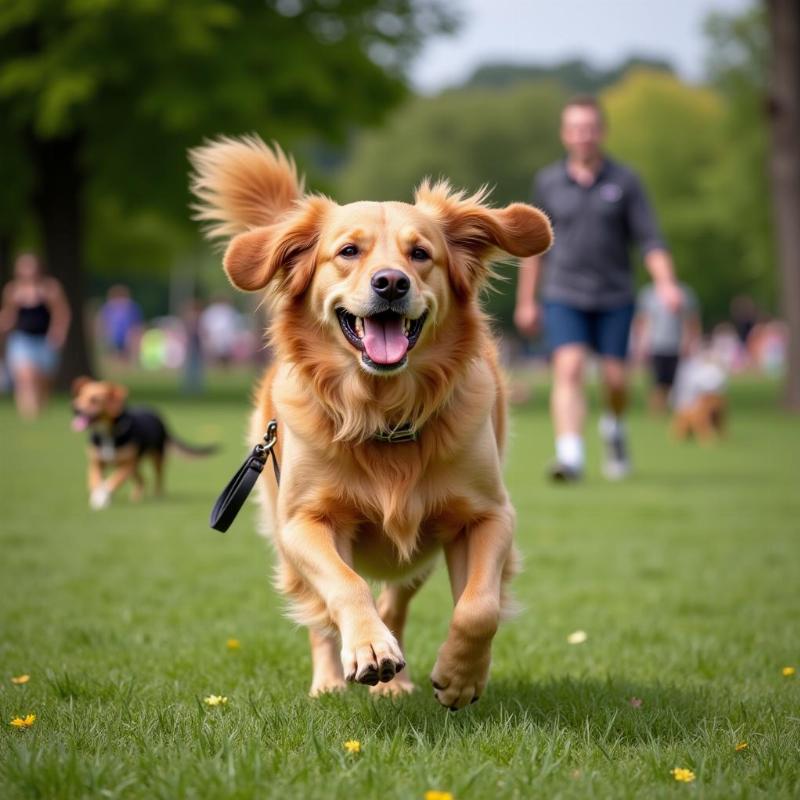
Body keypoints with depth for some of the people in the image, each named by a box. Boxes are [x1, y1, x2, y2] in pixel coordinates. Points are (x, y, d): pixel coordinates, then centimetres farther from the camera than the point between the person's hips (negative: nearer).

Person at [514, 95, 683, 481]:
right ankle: (570, 456, -26)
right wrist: (526, 301, 12)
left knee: (614, 378, 3)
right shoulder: (547, 182, 3)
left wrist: (666, 283, -19)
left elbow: (649, 239, -3)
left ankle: (613, 427, 36)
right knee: (568, 369, -17)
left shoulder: (625, 181, 0)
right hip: (564, 297, 0)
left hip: (614, 297, 0)